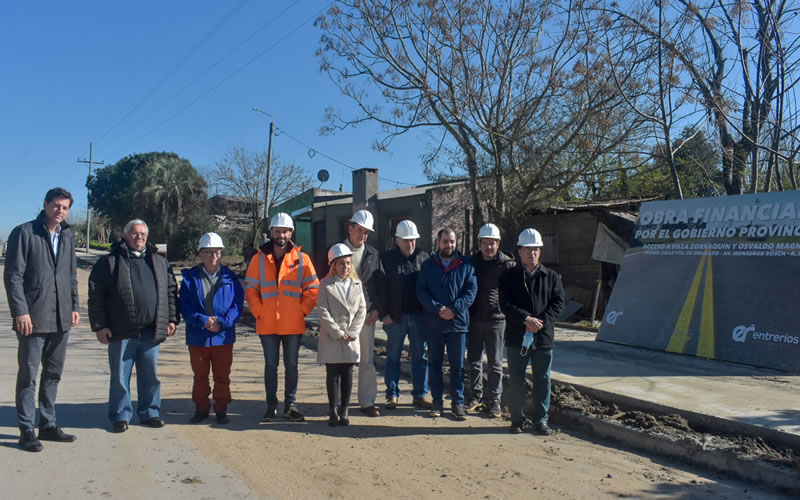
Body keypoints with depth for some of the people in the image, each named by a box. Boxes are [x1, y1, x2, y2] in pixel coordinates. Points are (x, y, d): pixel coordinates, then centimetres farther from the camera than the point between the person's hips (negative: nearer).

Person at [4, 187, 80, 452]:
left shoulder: (68, 236, 12)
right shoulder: (24, 233, -5)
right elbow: (13, 275, -10)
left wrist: (75, 306, 10)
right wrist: (20, 312, -15)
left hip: (61, 318, 6)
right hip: (34, 318, -6)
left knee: (53, 374, 13)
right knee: (28, 375, 2)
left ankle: (48, 424, 24)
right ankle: (26, 431, 11)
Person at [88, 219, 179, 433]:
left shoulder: (160, 262, 12)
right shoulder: (109, 262, 0)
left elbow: (171, 291, 15)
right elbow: (96, 296, -3)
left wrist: (172, 319, 8)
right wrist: (99, 326, -8)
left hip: (151, 332, 3)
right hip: (121, 333, -3)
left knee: (150, 375, 12)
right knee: (120, 377, 6)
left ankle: (149, 412, 25)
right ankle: (121, 415, 20)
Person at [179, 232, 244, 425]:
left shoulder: (230, 277, 3)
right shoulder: (190, 277, 3)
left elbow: (237, 304, -3)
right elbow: (185, 307, -4)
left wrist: (222, 322, -17)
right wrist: (203, 321, -18)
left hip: (224, 337, 0)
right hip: (197, 337, 1)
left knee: (222, 377, 8)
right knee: (200, 376, 13)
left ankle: (221, 410, 21)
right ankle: (201, 409, 26)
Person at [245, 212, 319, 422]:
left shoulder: (301, 259, 1)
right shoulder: (259, 259, 2)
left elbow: (313, 288, 3)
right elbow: (250, 289, 4)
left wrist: (302, 311, -4)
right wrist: (259, 312, -4)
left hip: (293, 325, 0)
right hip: (268, 325, 0)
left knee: (291, 366, 9)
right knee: (271, 366, 10)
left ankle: (290, 405, 21)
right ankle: (271, 405, 21)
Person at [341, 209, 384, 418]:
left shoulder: (373, 254, 11)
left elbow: (380, 284, 11)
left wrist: (376, 309, 0)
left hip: (366, 313, 2)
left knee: (367, 360, 5)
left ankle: (367, 401, 14)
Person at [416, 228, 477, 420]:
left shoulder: (465, 264, 4)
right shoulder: (428, 265, 6)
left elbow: (471, 290, -3)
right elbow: (421, 290, -2)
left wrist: (453, 308, -15)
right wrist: (438, 308, -16)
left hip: (458, 322, -1)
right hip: (433, 323, 1)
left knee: (457, 365, 4)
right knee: (435, 363, 9)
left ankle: (458, 403, 13)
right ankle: (437, 401, 19)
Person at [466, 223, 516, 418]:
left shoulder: (507, 264, -5)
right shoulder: (472, 262, 5)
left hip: (496, 320, -3)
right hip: (474, 319, 3)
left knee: (495, 363, 6)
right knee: (473, 361, 10)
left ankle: (493, 400, 17)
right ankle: (476, 396, 23)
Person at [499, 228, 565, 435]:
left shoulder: (551, 276, 8)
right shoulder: (509, 276, 1)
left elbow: (559, 302, 2)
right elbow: (506, 304, -7)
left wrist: (542, 321, -13)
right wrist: (526, 319, -19)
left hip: (543, 337, 2)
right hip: (517, 337, -2)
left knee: (542, 380, 8)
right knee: (516, 380, 5)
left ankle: (540, 420, 20)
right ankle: (517, 419, 18)